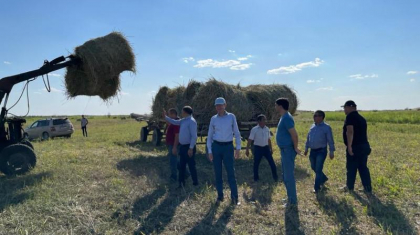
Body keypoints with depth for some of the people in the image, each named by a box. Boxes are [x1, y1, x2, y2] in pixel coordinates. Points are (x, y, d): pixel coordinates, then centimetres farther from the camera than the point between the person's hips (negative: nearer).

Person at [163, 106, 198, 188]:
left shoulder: (191, 121, -17)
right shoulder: (183, 120, 10)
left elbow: (194, 136, -22)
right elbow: (175, 122, 28)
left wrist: (191, 148, -24)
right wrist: (165, 116, 25)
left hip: (189, 147, -9)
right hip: (182, 146, 9)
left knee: (191, 166, -1)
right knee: (182, 165, 15)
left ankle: (195, 183, 11)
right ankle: (181, 182, 25)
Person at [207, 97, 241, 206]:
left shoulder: (231, 117, 0)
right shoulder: (213, 119, 4)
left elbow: (237, 133, 3)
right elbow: (210, 135, 8)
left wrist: (238, 148, -2)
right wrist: (209, 151, 3)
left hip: (228, 147, -2)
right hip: (216, 146, 2)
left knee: (231, 173, -2)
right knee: (217, 173, 6)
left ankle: (235, 197, 6)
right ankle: (220, 196, 17)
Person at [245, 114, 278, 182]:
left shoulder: (267, 129, 3)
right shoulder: (254, 129, -10)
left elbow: (269, 139, 13)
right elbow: (250, 140, -9)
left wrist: (271, 149, 16)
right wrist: (247, 150, -11)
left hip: (266, 147, 3)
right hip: (258, 148, -3)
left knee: (272, 162, 2)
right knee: (256, 164, 5)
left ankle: (275, 177, 17)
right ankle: (256, 178, 21)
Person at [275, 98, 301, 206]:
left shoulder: (287, 118, -19)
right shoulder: (284, 117, 13)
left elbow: (294, 134, -24)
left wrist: (295, 148, -15)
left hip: (288, 150, -10)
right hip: (284, 150, 10)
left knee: (289, 176, -2)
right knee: (286, 176, 18)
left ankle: (292, 200, 8)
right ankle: (290, 197, 29)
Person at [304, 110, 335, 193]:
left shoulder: (326, 127, -9)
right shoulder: (312, 126, 9)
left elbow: (330, 140, -9)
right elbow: (308, 138, 16)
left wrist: (331, 151, -11)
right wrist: (306, 148, 17)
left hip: (321, 151, -7)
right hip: (313, 151, 7)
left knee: (318, 169, -6)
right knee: (313, 167, 17)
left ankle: (317, 187, 4)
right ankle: (323, 178, 42)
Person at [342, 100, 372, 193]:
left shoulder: (350, 116, -10)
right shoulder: (361, 118, 17)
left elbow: (350, 132, -22)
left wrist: (349, 146, -23)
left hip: (355, 147, -8)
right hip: (364, 146, 8)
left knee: (351, 168, 5)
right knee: (363, 168, 12)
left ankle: (350, 187, 17)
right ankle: (368, 188, 13)